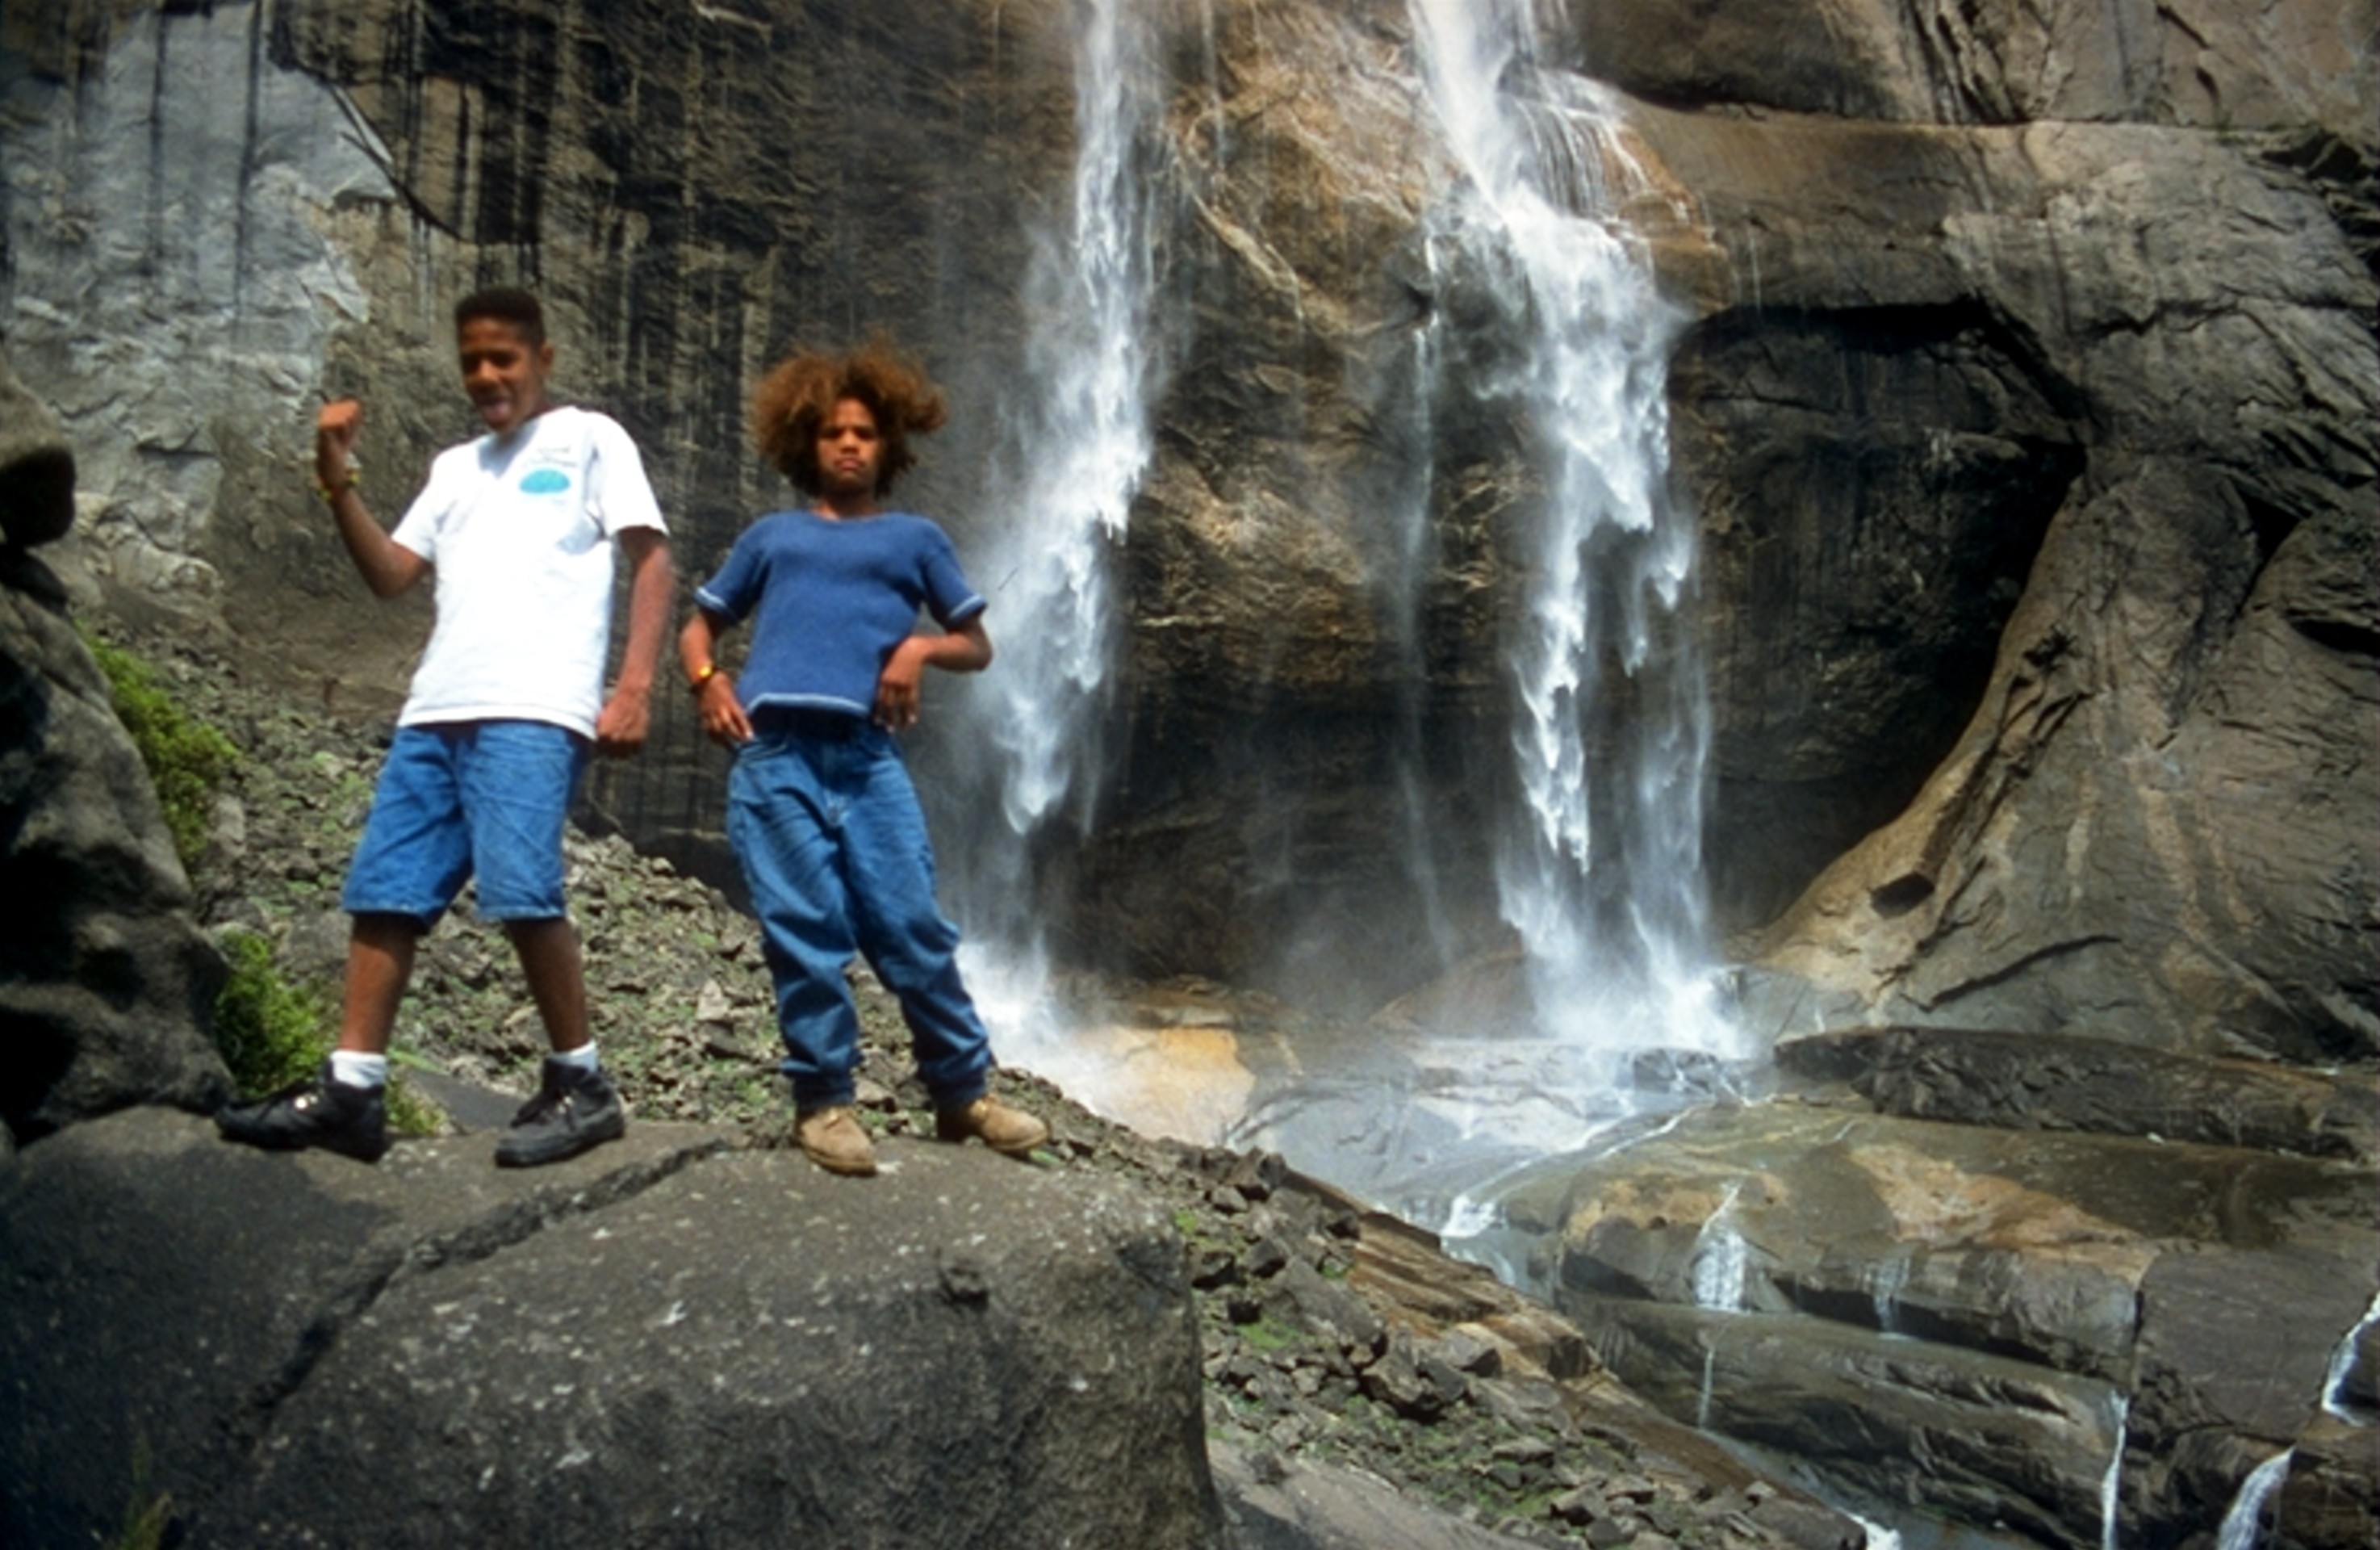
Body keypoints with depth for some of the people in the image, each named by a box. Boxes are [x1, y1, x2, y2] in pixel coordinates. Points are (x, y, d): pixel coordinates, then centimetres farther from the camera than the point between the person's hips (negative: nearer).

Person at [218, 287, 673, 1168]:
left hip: (534, 711, -7)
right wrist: (338, 486, 5)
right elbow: (390, 577, 19)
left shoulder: (589, 438, 11)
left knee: (521, 894, -16)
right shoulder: (453, 467, 28)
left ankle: (580, 1086, -4)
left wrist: (634, 684, -10)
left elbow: (653, 562, 2)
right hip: (435, 710, 7)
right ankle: (349, 1091, 7)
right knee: (382, 892, 2)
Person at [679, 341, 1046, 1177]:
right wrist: (708, 681, 3)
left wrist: (923, 646, -3)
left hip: (865, 757, 0)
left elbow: (978, 646, 18)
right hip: (772, 757, 1)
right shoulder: (771, 536, 20)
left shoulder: (914, 538, 18)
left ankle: (964, 1091, 10)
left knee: (913, 928, -3)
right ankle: (823, 1101, 10)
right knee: (806, 935, -1)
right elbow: (700, 626, 24)